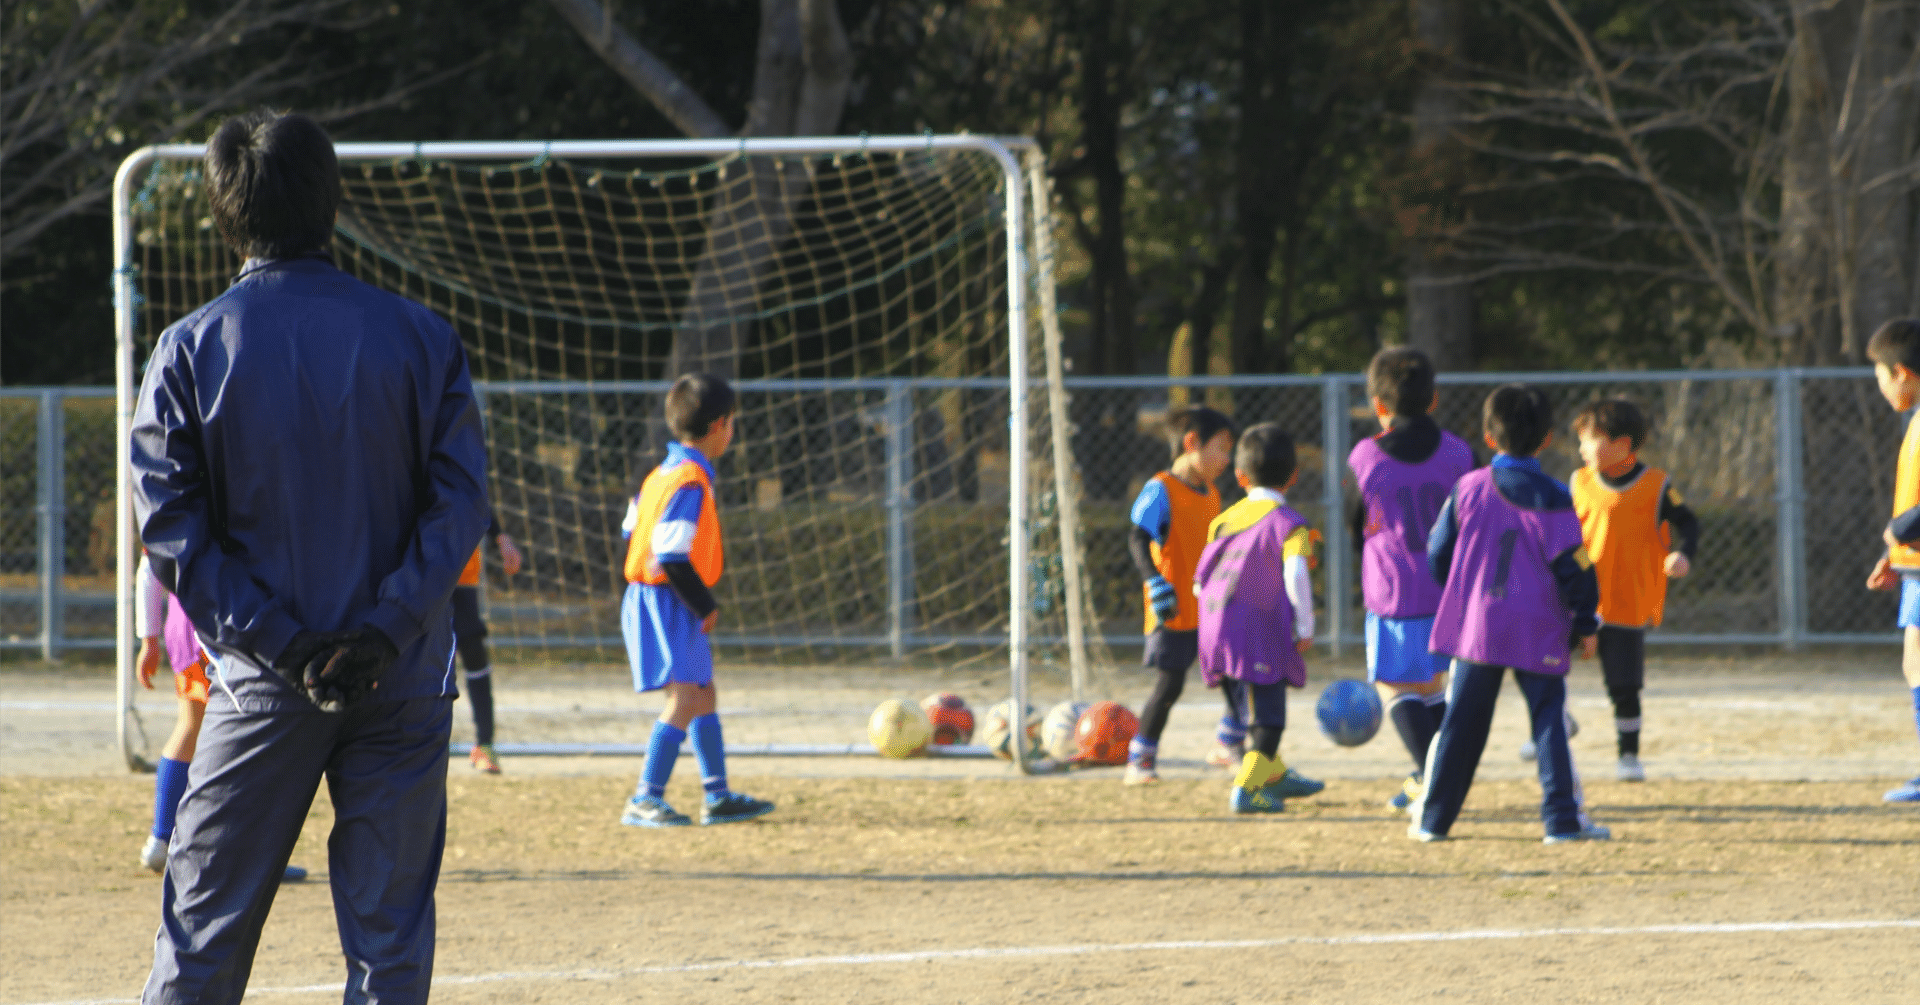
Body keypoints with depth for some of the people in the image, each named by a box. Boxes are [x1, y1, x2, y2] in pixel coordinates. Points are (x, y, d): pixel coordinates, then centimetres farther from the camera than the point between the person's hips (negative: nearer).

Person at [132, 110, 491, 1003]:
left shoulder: (189, 350, -2)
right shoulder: (418, 337, 1)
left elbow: (172, 527, -7)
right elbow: (459, 502, -5)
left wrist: (279, 640, -9)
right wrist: (386, 629, -11)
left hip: (261, 686, -1)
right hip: (404, 683, 1)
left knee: (204, 929, 5)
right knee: (390, 934, 4)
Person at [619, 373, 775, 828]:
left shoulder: (662, 474, 12)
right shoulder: (691, 483, -19)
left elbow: (634, 538, 17)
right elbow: (672, 556, -24)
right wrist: (705, 606, -14)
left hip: (649, 599, 11)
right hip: (667, 603, -11)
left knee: (704, 697, 17)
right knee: (685, 698, -15)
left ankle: (717, 797, 25)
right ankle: (645, 801, -19)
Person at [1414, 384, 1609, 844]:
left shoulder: (1467, 490, 1)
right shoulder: (1552, 500, -8)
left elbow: (1438, 554, 8)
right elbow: (1573, 567, -8)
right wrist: (1585, 625, 3)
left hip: (1473, 627, 2)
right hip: (1539, 633, -2)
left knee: (1461, 723, 9)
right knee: (1550, 721, 2)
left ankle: (1432, 818, 12)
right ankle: (1564, 819, -5)